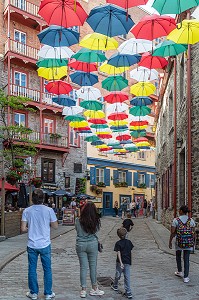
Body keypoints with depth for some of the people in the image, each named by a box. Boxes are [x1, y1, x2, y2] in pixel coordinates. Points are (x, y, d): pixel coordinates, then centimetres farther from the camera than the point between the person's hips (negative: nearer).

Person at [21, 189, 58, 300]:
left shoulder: (27, 211, -5)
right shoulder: (49, 210, -9)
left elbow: (23, 229, -6)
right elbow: (55, 226, -2)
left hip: (32, 245, 1)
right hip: (45, 245, -1)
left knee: (32, 269, 13)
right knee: (47, 269, 11)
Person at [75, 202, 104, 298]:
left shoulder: (78, 220, -9)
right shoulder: (96, 221, -10)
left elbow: (77, 230, 4)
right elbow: (96, 230, 3)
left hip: (80, 245, 1)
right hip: (92, 244, 0)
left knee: (83, 267, 8)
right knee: (93, 266, 12)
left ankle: (83, 290, 14)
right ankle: (94, 289, 22)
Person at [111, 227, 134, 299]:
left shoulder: (118, 243, -11)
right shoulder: (129, 242, 1)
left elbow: (118, 253, -18)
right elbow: (130, 250, 9)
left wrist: (121, 263, -22)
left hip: (120, 262, -2)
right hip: (128, 262, 2)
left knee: (118, 274, 18)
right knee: (127, 277, 3)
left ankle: (115, 286, 42)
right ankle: (128, 293, 0)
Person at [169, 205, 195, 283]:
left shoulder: (176, 220, -9)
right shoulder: (191, 220, -1)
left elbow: (172, 233, -8)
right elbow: (193, 233, 2)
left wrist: (170, 242, 4)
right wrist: (192, 243, 14)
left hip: (179, 242, -2)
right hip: (189, 242, 2)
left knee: (178, 256, 24)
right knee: (186, 259, 8)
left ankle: (180, 272, 36)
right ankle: (186, 277, 5)